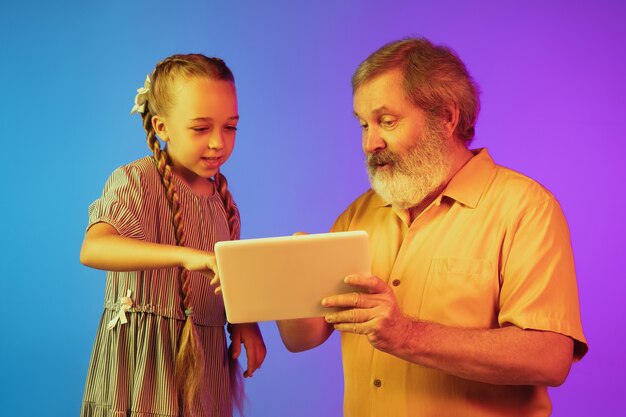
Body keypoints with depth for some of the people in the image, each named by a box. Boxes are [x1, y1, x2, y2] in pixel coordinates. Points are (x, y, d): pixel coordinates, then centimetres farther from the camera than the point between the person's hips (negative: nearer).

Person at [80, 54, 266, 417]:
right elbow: (92, 249, -30)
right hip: (141, 357, -6)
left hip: (205, 356, 6)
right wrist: (186, 255, -40)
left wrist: (244, 321, -1)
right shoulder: (135, 180, -12)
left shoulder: (222, 197, 9)